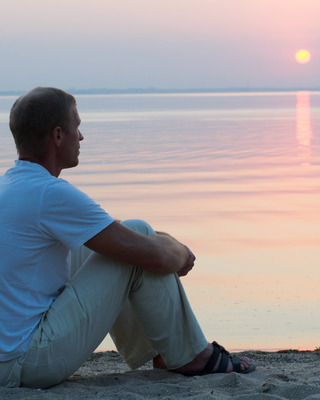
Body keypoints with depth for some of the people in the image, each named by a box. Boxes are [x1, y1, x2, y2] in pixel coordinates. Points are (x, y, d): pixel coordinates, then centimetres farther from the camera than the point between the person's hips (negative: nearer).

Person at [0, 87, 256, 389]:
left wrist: (164, 243, 22)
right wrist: (181, 255, 8)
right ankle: (189, 356, 8)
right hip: (34, 363, -9)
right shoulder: (51, 194, -19)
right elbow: (155, 255, -16)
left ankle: (148, 352, 28)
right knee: (139, 235, -6)